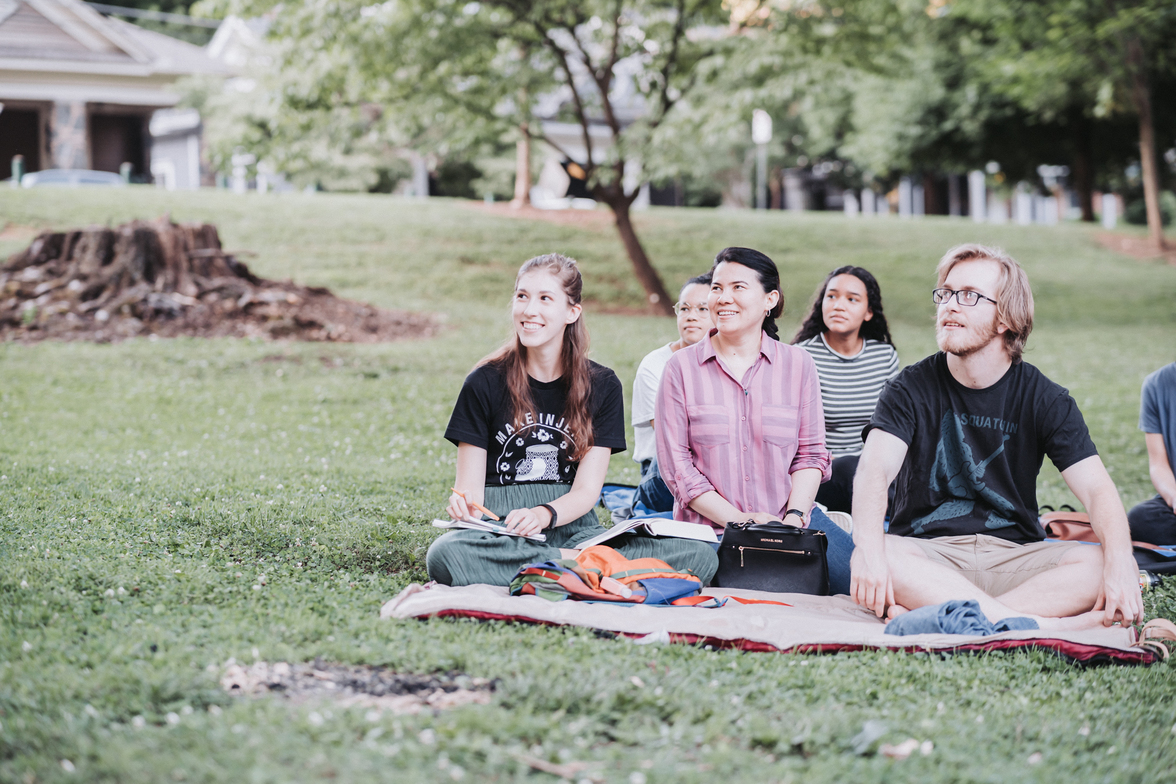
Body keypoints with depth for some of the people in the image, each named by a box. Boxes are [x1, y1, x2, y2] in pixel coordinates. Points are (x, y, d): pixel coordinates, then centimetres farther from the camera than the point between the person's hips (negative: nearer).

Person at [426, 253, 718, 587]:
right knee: (444, 555, -40)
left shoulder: (602, 386, 8)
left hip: (572, 528, 1)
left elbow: (586, 490, 1)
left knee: (700, 556, -23)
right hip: (501, 530, -1)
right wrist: (464, 504, -23)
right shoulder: (484, 383, 4)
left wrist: (545, 514, -21)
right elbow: (471, 486, 3)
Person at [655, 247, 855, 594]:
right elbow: (675, 461, -1)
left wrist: (793, 517, -9)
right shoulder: (681, 367, 3)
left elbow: (811, 453, 8)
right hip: (708, 525, -2)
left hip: (790, 518, 2)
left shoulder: (798, 364, 10)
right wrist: (736, 519, -11)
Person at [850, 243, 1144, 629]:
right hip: (928, 555, -1)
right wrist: (870, 551, -37)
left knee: (1097, 566, -27)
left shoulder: (1044, 398, 4)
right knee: (872, 558, -34)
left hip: (1013, 556, 1)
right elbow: (874, 470, -15)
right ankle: (1045, 624, -39)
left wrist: (1120, 564, -28)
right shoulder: (913, 388, 1)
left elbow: (1097, 489, -7)